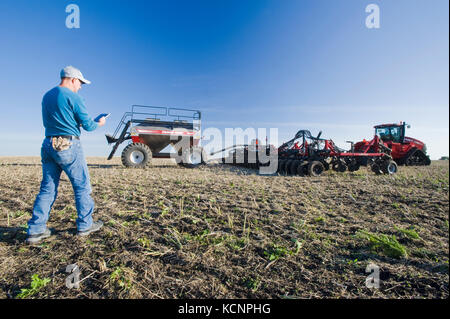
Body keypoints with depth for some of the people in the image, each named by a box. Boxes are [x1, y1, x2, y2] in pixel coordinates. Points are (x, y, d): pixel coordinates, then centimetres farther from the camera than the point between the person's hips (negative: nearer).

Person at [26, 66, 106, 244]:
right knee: (82, 186, 4)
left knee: (47, 188, 11)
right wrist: (99, 123, 10)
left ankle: (35, 230, 13)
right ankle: (85, 225, 14)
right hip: (68, 146, -7)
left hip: (48, 145, 8)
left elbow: (49, 122, 23)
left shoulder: (46, 96, 16)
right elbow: (87, 125, -10)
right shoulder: (72, 97, -8)